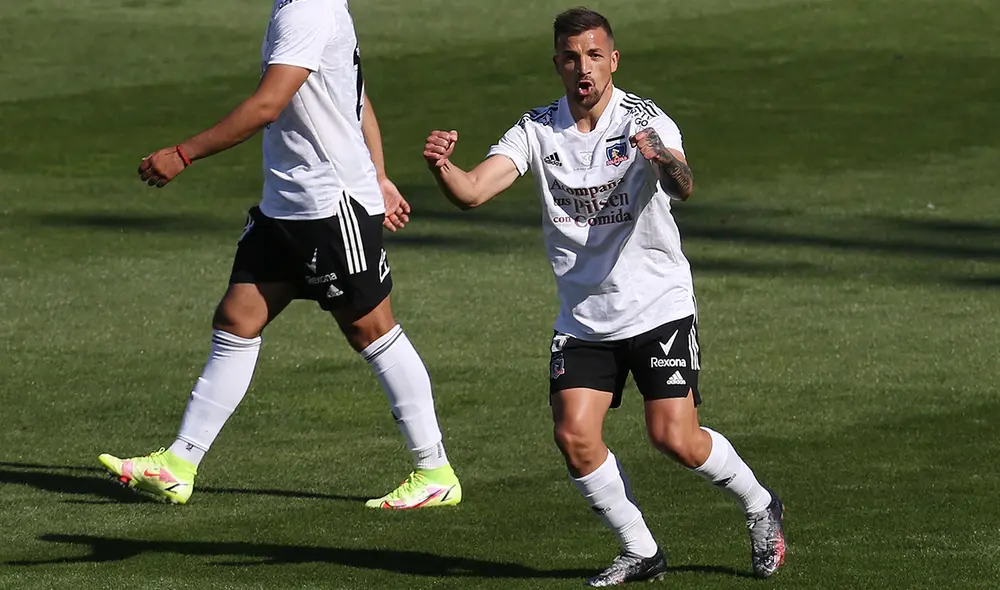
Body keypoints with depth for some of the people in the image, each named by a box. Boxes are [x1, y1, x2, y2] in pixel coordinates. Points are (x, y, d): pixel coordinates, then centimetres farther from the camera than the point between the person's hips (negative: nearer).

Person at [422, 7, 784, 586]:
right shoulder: (537, 130, -3)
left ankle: (760, 505, 17)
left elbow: (683, 187, -31)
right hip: (583, 316, 4)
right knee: (575, 437, -10)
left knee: (676, 438, -11)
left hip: (659, 305, -4)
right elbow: (473, 191, -14)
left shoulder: (645, 121, -13)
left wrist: (666, 163, -55)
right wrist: (443, 166, -36)